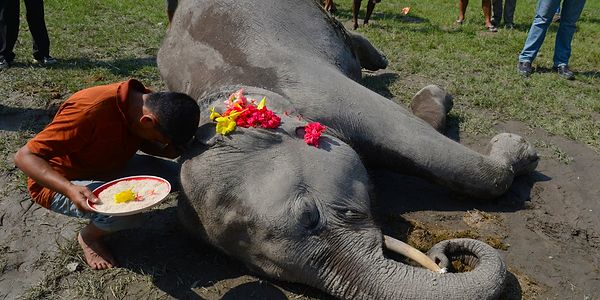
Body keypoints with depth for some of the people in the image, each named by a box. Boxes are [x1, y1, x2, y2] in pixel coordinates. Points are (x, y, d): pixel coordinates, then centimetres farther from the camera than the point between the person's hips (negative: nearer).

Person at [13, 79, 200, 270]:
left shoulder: (147, 101, -13)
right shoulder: (90, 111, -34)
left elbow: (144, 143, 8)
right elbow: (24, 156, -28)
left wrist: (166, 151, -15)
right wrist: (70, 189, -44)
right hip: (57, 184, -7)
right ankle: (89, 236, 3)